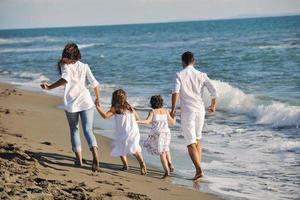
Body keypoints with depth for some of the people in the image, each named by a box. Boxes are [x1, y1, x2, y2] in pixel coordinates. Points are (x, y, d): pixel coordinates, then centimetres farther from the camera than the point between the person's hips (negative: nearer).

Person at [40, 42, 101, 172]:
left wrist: (50, 87, -21)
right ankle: (95, 156, -22)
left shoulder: (65, 66, -4)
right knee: (88, 130, 0)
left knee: (74, 130, 16)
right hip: (86, 101, 1)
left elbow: (65, 79, -24)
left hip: (71, 103, -1)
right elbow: (95, 84, -1)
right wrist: (98, 98, 12)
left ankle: (79, 159, 14)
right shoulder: (84, 66, 4)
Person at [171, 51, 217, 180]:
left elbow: (175, 92, -18)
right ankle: (198, 167, 21)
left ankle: (199, 170, -15)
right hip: (200, 110, 4)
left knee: (191, 143, -2)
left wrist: (173, 109, -11)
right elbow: (214, 91, -2)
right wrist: (213, 106, 14)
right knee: (198, 140, 21)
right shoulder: (201, 75, 5)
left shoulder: (180, 75, -3)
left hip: (187, 111, -4)